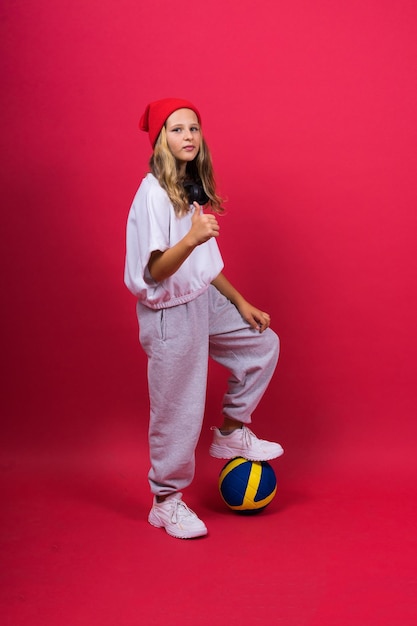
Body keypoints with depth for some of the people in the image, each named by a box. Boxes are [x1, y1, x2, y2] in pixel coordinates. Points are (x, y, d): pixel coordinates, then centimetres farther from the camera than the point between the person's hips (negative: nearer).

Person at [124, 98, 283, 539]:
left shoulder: (192, 188, 8)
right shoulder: (153, 193, -18)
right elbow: (153, 272, -25)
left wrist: (240, 303, 15)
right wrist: (191, 239, -41)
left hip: (204, 302, 9)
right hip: (169, 313, -9)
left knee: (262, 344, 15)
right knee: (178, 411, 1)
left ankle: (231, 433, 27)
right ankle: (166, 503, 20)